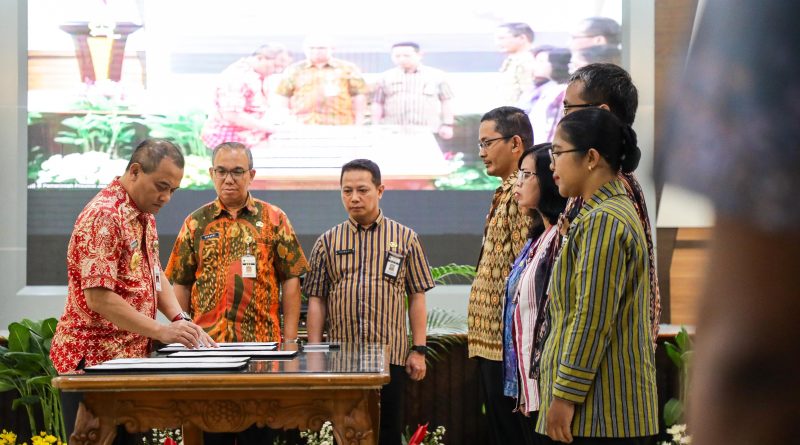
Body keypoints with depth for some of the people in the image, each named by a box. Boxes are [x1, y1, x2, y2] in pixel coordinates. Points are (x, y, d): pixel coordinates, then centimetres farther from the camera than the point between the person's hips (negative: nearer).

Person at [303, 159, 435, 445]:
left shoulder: (404, 238, 6)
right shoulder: (327, 242, 8)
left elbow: (417, 297, 6)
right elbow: (316, 301, 7)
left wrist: (418, 351, 0)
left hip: (391, 356, -1)